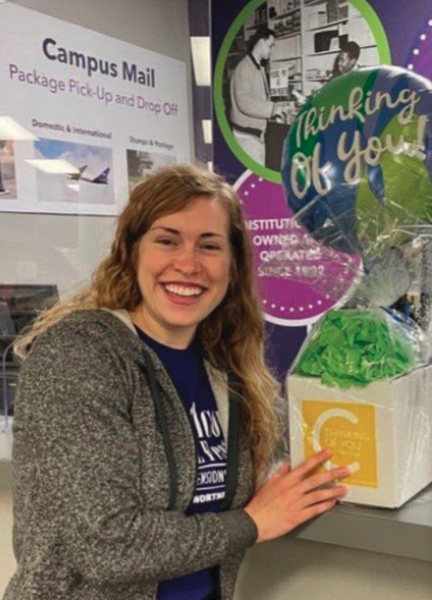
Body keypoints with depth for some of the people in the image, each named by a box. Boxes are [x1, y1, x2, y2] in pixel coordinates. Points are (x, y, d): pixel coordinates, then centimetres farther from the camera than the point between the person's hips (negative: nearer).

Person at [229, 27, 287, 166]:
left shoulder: (260, 68, 14)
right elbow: (245, 103, -23)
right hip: (247, 135, -9)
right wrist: (273, 108, -21)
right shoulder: (244, 68, -15)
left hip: (258, 133, 9)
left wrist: (274, 111, 5)